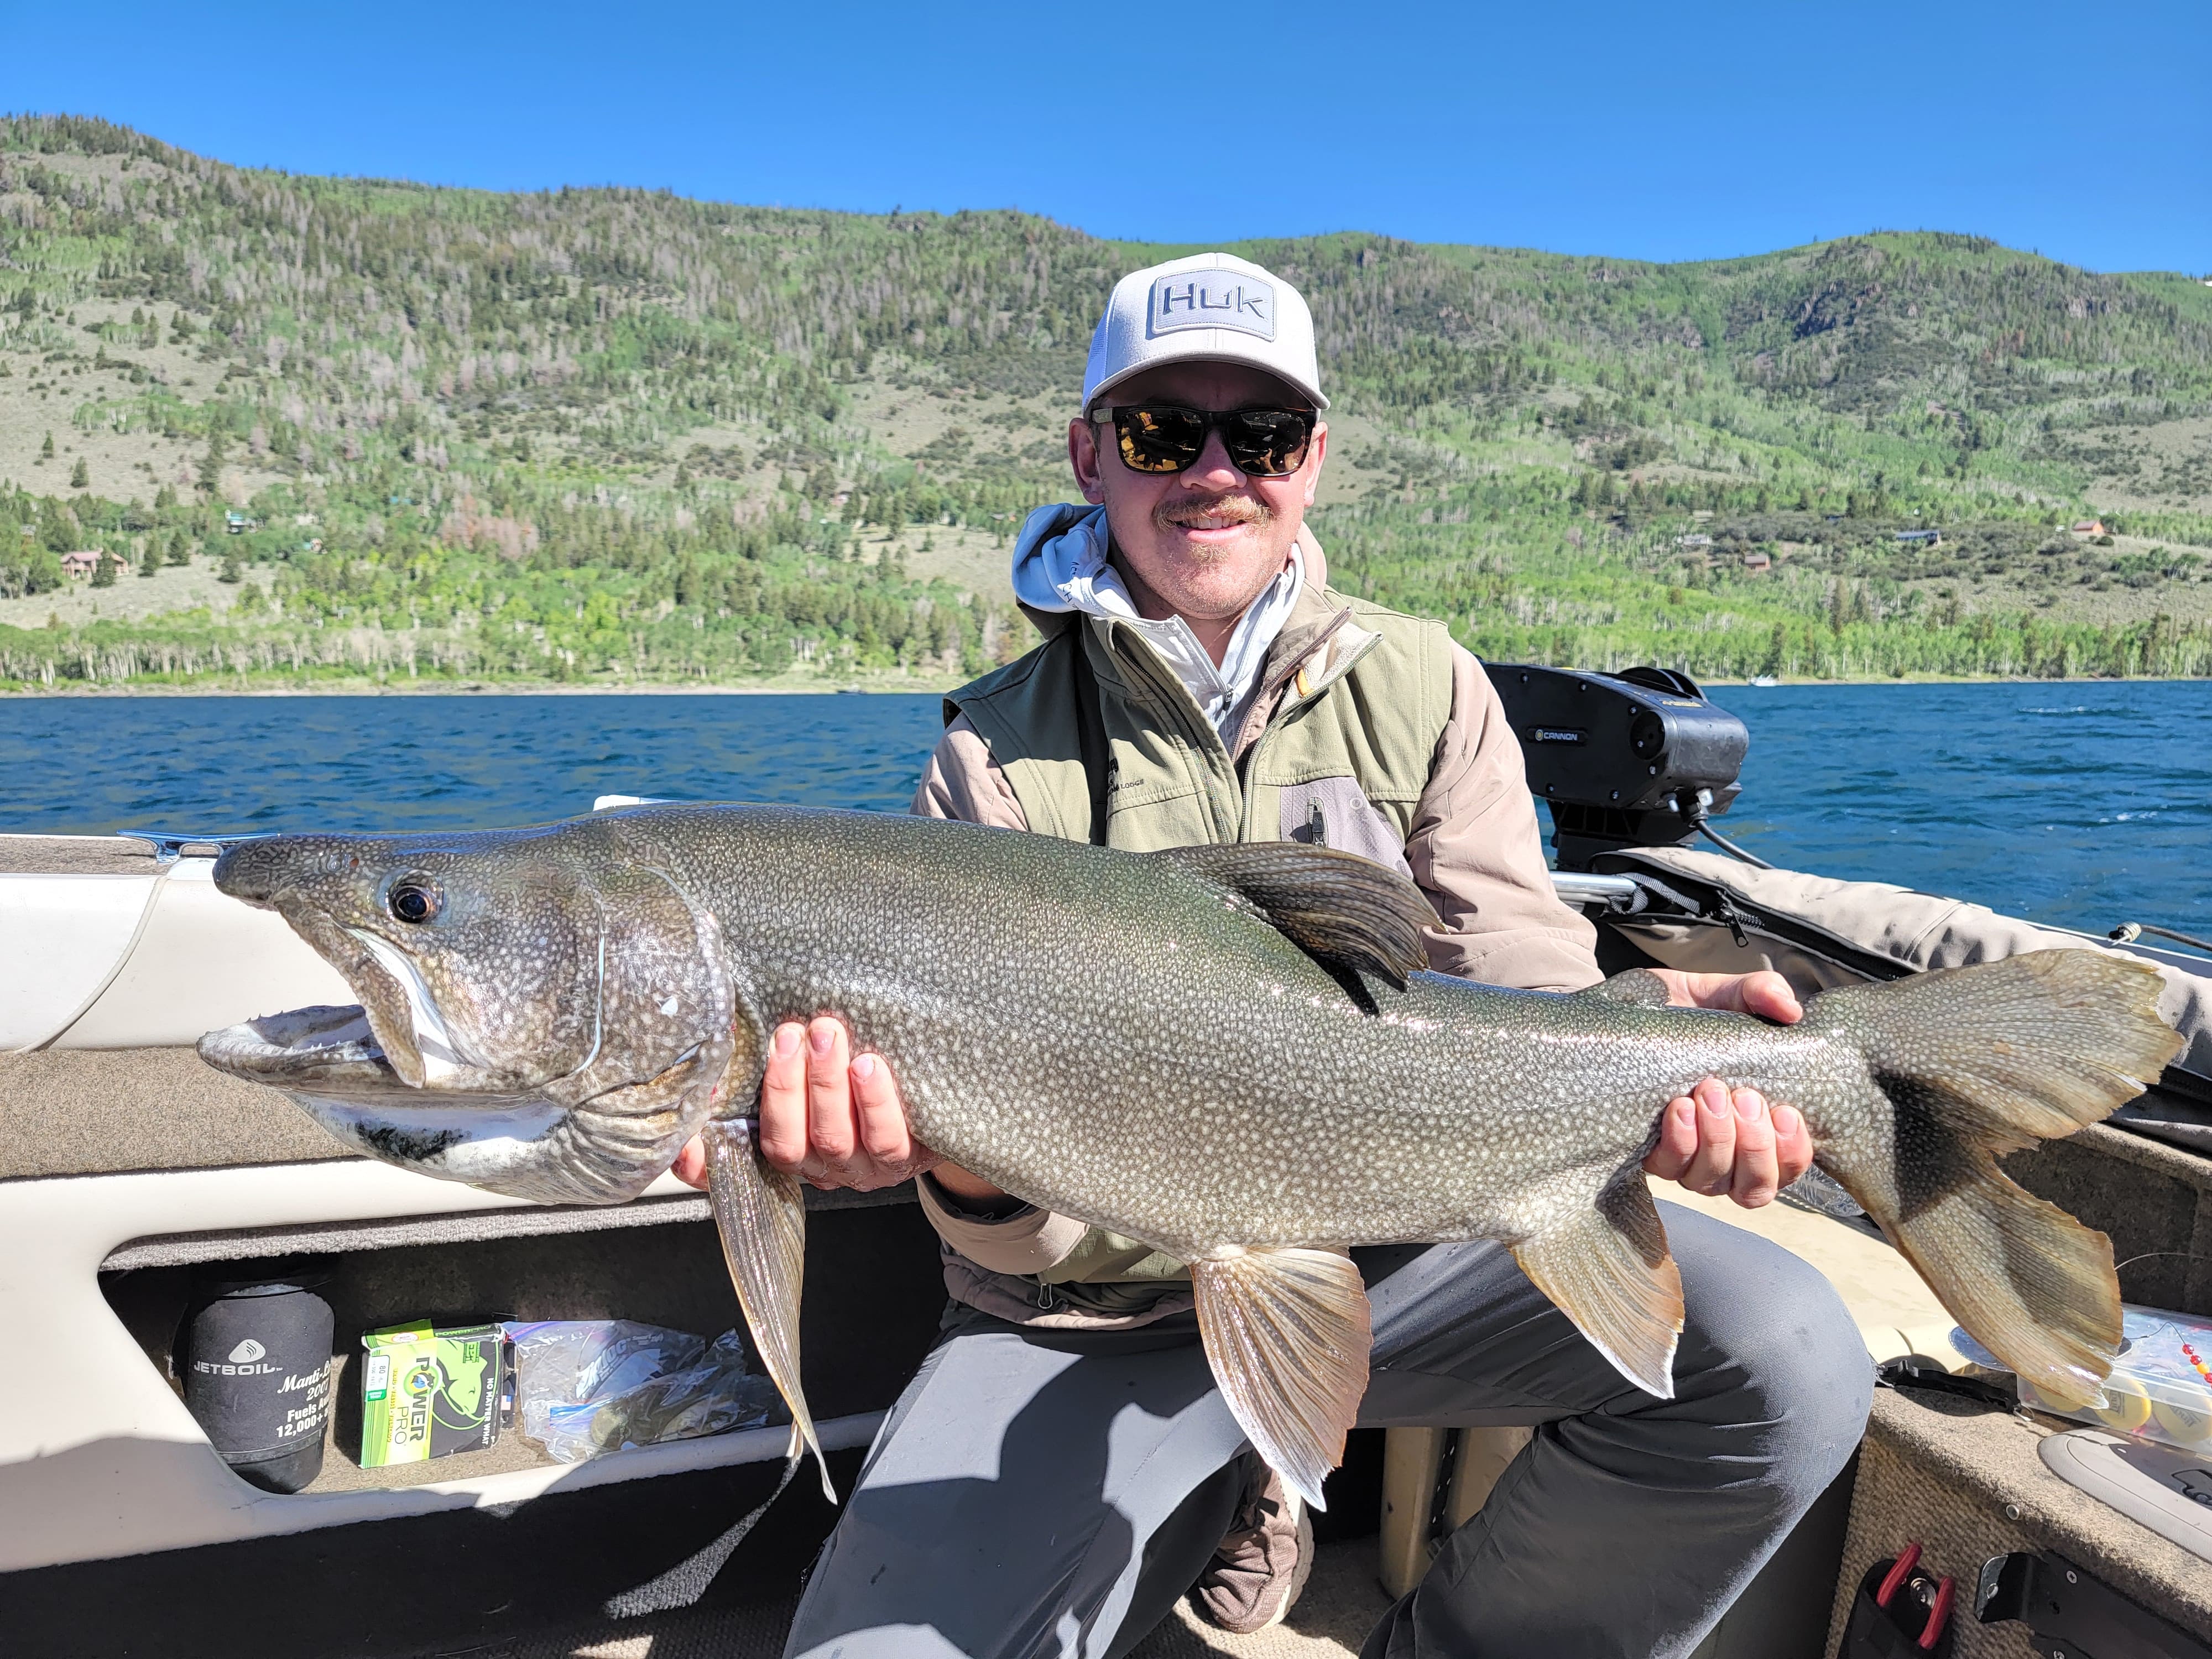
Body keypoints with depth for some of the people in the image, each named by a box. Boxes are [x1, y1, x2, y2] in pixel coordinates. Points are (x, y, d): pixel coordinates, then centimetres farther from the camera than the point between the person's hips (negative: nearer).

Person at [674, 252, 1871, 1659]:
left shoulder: (1424, 690, 0)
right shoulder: (1000, 751, -6)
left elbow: (1528, 995, -8)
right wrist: (964, 1169, -36)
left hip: (1392, 1243, 2)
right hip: (1098, 1319, 0)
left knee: (1788, 1359, -20)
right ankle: (1220, 1504, 14)